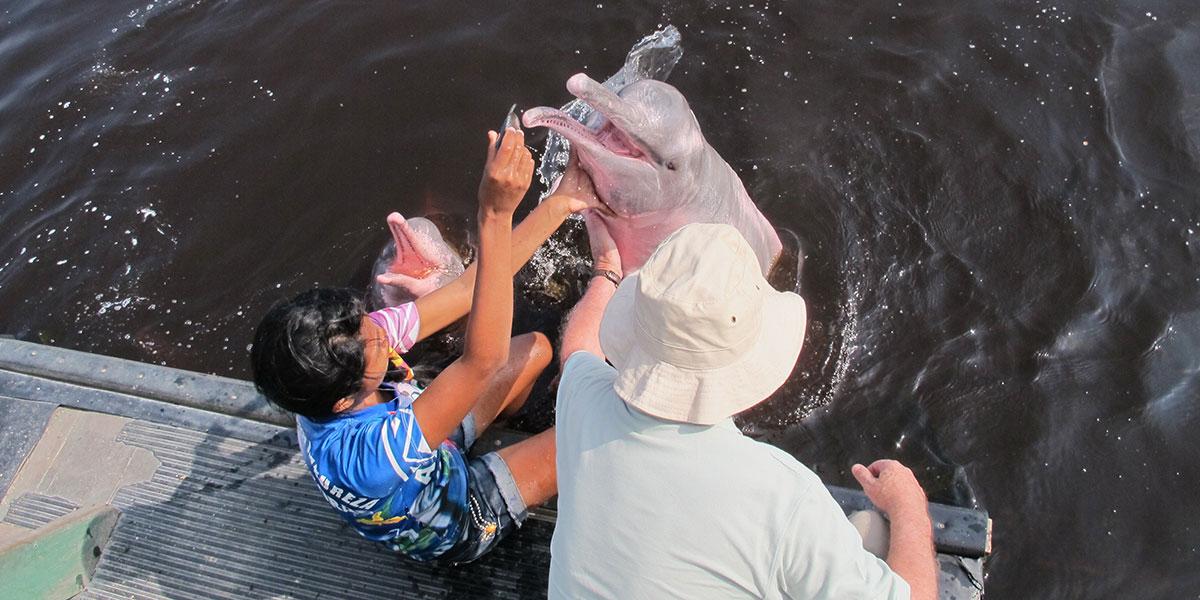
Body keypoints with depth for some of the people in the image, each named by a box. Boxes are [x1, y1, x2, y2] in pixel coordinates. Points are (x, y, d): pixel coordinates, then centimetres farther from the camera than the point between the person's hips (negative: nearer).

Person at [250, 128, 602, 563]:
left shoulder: (343, 346, -26)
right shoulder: (366, 454, -47)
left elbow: (468, 289, -24)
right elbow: (484, 359, -56)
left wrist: (559, 203, -26)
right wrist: (495, 214, -62)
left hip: (438, 446, 6)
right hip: (457, 527, -6)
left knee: (536, 348, 12)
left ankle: (502, 428, 41)